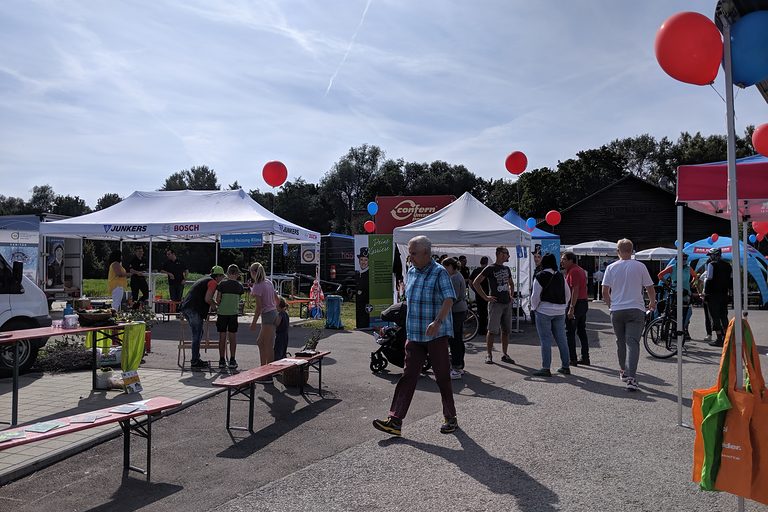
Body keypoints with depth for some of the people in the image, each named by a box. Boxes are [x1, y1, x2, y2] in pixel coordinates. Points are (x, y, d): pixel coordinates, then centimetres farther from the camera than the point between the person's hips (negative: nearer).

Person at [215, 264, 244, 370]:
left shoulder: (222, 284, -3)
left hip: (222, 313, 0)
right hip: (233, 313, 0)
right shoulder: (239, 286, 2)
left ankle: (222, 361, 9)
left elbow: (217, 299, -4)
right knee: (233, 337, 6)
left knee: (222, 337, 6)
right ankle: (232, 361, 7)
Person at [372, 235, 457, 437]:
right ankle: (395, 420, 1)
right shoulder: (411, 272, 11)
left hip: (437, 334, -6)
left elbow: (449, 299, -23)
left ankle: (450, 419, 20)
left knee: (442, 377, 5)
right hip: (414, 335, 6)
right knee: (408, 376, 3)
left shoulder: (439, 272, -11)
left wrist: (437, 321, -35)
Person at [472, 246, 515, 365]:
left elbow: (511, 284, 31)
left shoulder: (506, 269, 14)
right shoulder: (490, 269, -6)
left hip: (507, 303, 7)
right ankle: (489, 355, 3)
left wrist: (511, 295, 16)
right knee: (492, 330, -5)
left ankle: (504, 354, 17)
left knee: (506, 330, 8)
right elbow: (476, 283, -10)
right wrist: (485, 297, -12)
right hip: (495, 303, -7)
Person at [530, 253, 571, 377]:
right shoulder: (560, 276, 8)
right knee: (561, 339, 12)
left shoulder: (540, 277, -11)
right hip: (560, 312, 6)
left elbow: (535, 296, -12)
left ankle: (545, 368, -1)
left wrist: (534, 307, 3)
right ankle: (565, 366, 19)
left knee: (545, 340, -2)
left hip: (544, 311, -6)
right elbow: (568, 294, 14)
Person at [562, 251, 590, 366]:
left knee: (570, 332, -4)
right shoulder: (581, 270, 17)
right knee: (582, 331, 14)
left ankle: (572, 359, -3)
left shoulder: (573, 271, -15)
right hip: (584, 302, 10)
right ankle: (585, 358, 18)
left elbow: (575, 290, -22)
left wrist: (571, 308, -24)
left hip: (576, 303, -10)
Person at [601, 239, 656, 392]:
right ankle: (631, 377, -17)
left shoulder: (611, 268, 2)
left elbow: (605, 291, 2)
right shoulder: (640, 266, 0)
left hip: (616, 310, 2)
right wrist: (652, 303, 25)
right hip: (636, 309, -2)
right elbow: (650, 288, 6)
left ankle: (624, 371, 30)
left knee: (621, 342, 16)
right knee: (633, 342, -7)